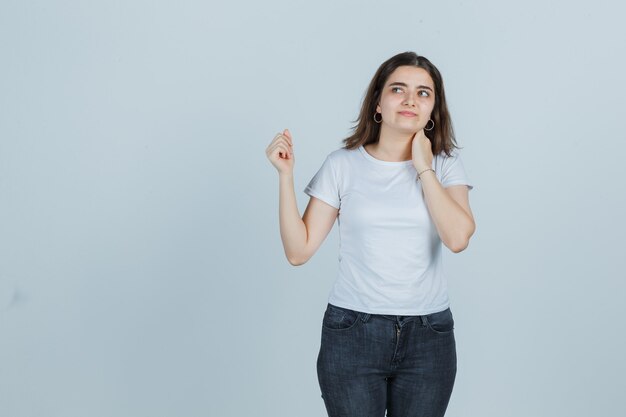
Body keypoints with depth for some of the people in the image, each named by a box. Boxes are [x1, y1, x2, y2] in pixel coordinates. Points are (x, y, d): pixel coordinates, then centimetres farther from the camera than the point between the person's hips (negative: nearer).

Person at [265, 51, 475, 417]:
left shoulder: (445, 164, 2)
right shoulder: (343, 165, -1)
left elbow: (458, 238, -16)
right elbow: (299, 250, -4)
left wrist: (423, 167, -11)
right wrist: (286, 175, -12)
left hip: (428, 337, 1)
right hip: (353, 333, -1)